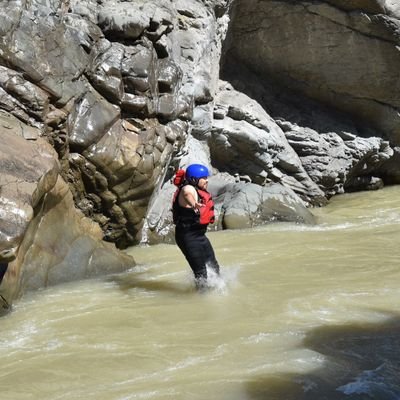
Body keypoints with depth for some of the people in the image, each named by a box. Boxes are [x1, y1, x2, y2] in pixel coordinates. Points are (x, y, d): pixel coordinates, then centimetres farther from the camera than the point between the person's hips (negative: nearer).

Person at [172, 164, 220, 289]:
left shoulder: (197, 190, 10)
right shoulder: (188, 188, -21)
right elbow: (187, 194, -48)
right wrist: (193, 203, -69)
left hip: (199, 235, 10)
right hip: (188, 237, -10)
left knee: (214, 266, 19)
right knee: (200, 271, -9)